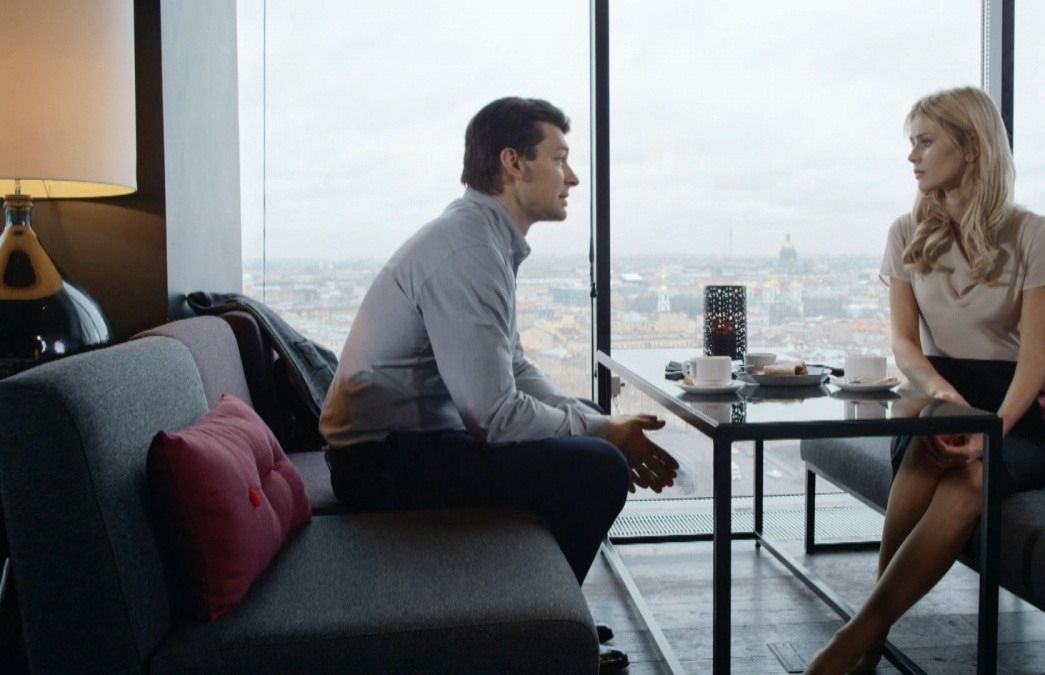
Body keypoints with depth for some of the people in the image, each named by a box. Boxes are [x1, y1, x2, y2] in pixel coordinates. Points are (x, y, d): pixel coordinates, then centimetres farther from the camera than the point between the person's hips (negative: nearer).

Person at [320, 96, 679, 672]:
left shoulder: (486, 238, 10)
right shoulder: (468, 249, -23)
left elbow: (514, 371, 14)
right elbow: (496, 415, -27)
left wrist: (601, 425, 1)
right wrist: (603, 434, -10)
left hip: (412, 436, 11)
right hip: (384, 460, -11)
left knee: (587, 442, 18)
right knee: (598, 469, -18)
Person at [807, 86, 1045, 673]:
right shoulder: (908, 234, 7)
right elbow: (904, 342, 1)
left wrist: (995, 429, -27)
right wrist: (938, 390, -23)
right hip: (940, 394, 2)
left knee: (970, 478, -35)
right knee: (927, 447, -35)